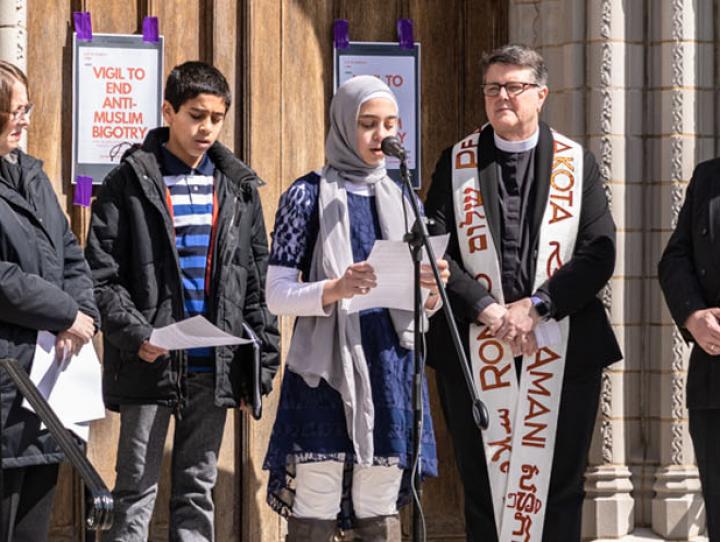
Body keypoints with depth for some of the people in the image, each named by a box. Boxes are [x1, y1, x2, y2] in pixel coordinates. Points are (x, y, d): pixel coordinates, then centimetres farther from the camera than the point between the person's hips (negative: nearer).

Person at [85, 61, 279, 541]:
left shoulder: (238, 187, 10)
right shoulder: (131, 182, -2)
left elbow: (257, 281, 12)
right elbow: (102, 275, -5)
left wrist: (262, 363, 6)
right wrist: (134, 334, -18)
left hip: (214, 366, 4)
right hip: (149, 364, -4)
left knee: (198, 490, 10)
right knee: (137, 493, -1)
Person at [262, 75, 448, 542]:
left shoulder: (401, 198, 13)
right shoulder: (310, 195, 0)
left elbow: (424, 305, 15)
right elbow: (277, 294, -5)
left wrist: (432, 288, -8)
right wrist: (336, 289, -22)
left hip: (389, 368, 4)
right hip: (325, 368, -4)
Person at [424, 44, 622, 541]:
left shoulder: (578, 164, 6)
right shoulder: (457, 163, 8)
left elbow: (599, 252, -2)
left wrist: (536, 307, -12)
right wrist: (487, 309, -12)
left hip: (561, 349, 0)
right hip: (477, 350, 1)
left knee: (558, 489, 2)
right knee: (483, 486, 4)